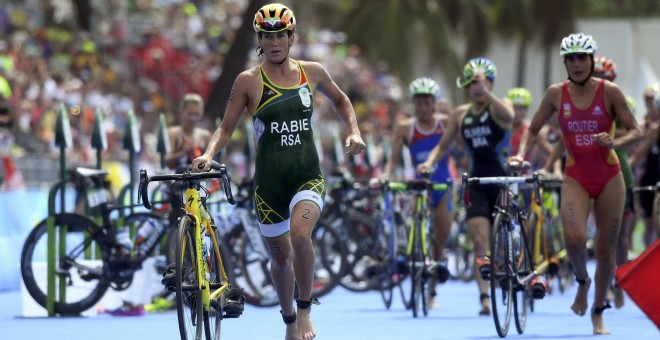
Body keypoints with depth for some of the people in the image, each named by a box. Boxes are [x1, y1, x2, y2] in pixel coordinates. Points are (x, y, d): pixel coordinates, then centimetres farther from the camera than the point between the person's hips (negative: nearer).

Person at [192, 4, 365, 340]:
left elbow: (341, 100, 22)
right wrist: (208, 154, -17)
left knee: (300, 234, -27)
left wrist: (354, 131, 6)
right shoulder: (248, 81, -2)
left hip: (308, 175, -1)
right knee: (280, 254, 11)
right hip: (269, 180, 1)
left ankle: (305, 310, -10)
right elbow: (226, 128, 1)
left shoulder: (312, 72, 3)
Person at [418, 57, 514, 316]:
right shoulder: (461, 114, 10)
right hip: (477, 183, 3)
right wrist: (429, 162, -4)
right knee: (480, 243, -12)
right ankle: (484, 297, -17)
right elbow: (443, 146, 16)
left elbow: (508, 115, -28)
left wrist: (486, 92, -39)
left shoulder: (498, 107, -2)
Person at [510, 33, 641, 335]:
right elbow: (533, 130, 9)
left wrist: (615, 142, -24)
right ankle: (582, 281, 8)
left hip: (609, 177, 0)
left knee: (606, 248, 4)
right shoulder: (556, 94, -2)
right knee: (574, 237, -24)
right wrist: (521, 153, -9)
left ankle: (598, 313, 20)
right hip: (576, 178, 0)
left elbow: (635, 131, -4)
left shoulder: (609, 92, -7)